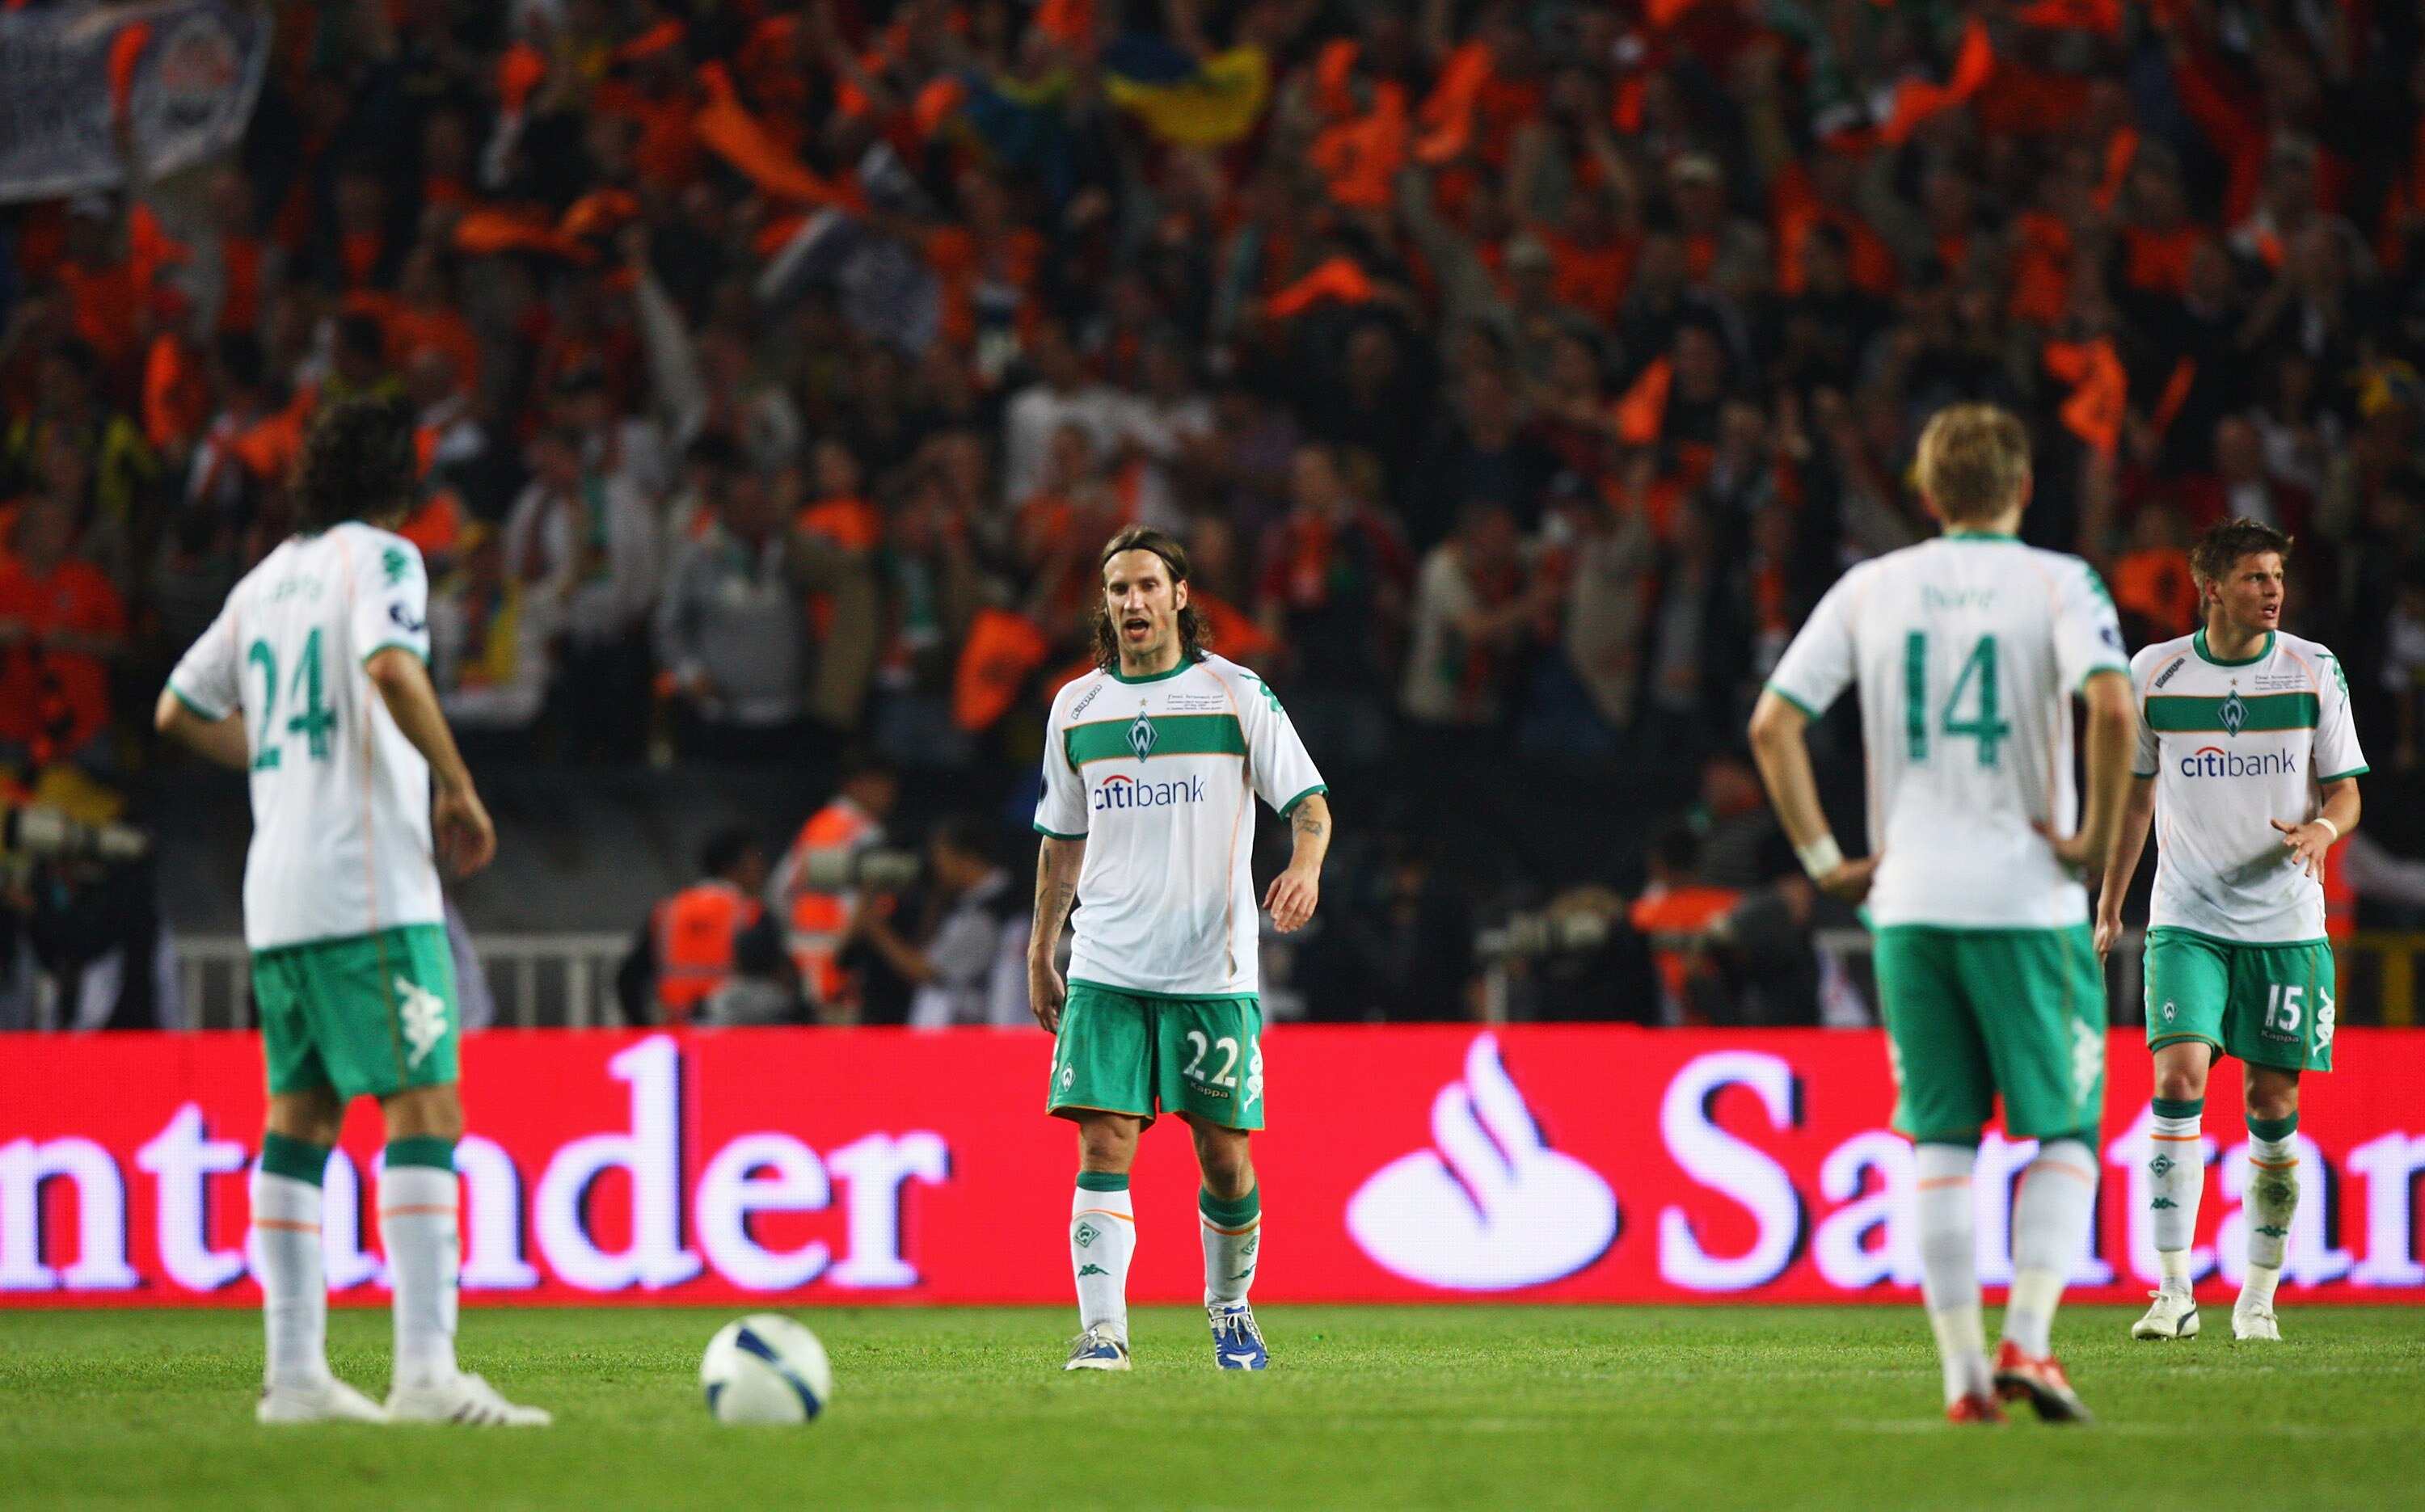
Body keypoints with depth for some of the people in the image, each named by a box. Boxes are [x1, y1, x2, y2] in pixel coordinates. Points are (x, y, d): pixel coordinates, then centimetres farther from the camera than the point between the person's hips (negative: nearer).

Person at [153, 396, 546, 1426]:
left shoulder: (266, 580, 18)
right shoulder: (379, 559, -3)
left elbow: (180, 711, 26)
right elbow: (392, 667, -22)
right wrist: (458, 788, -14)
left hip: (277, 896, 8)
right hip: (371, 888, -8)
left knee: (299, 1119, 10)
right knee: (424, 1108, -11)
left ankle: (295, 1374, 8)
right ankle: (425, 1372, -21)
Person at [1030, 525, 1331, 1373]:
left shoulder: (1236, 695, 1)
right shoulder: (1076, 708, 11)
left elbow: (1307, 800, 0)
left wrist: (1305, 865, -20)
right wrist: (1040, 952, 18)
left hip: (1213, 969, -2)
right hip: (1106, 971, 2)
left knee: (1224, 1156, 3)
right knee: (1103, 1147, -11)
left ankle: (1230, 1311, 24)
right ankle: (1102, 1330, -15)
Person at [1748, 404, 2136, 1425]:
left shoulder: (1870, 589, 8)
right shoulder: (2055, 584, -2)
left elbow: (1772, 725, 3)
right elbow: (2112, 705, -20)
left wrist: (1824, 860, 7)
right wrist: (2097, 837, -9)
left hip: (1908, 906, 3)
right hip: (2028, 903, -3)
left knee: (1940, 1143, 8)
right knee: (2062, 1135, 8)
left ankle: (1964, 1377, 2)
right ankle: (2026, 1341, -8)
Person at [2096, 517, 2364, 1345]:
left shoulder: (2313, 670, 0)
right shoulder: (2155, 672, 1)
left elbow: (2345, 791, 4)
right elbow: (2135, 794, 13)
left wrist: (2322, 829, -19)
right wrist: (2108, 907, 13)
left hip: (2286, 925, 0)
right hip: (2186, 919, 0)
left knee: (2273, 1106, 2)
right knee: (2179, 1076, -17)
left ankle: (2259, 1295, 16)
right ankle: (2174, 1289, -17)